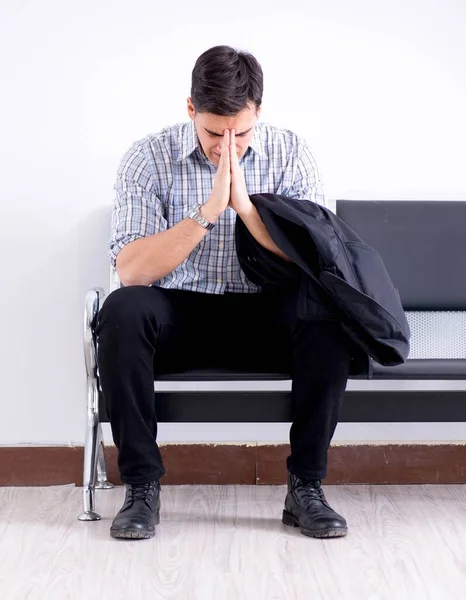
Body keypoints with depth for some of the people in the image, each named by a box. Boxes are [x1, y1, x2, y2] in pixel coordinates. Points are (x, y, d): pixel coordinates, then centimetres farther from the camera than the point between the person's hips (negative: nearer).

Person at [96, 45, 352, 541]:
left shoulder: (289, 153, -2)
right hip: (180, 318, 0)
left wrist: (245, 206, -24)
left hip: (265, 317, 1)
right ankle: (142, 486, -21)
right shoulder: (148, 159, -6)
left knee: (326, 313, -31)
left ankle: (306, 486, -20)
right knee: (121, 310, -32)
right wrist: (207, 211, -26)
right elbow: (130, 271, -16)